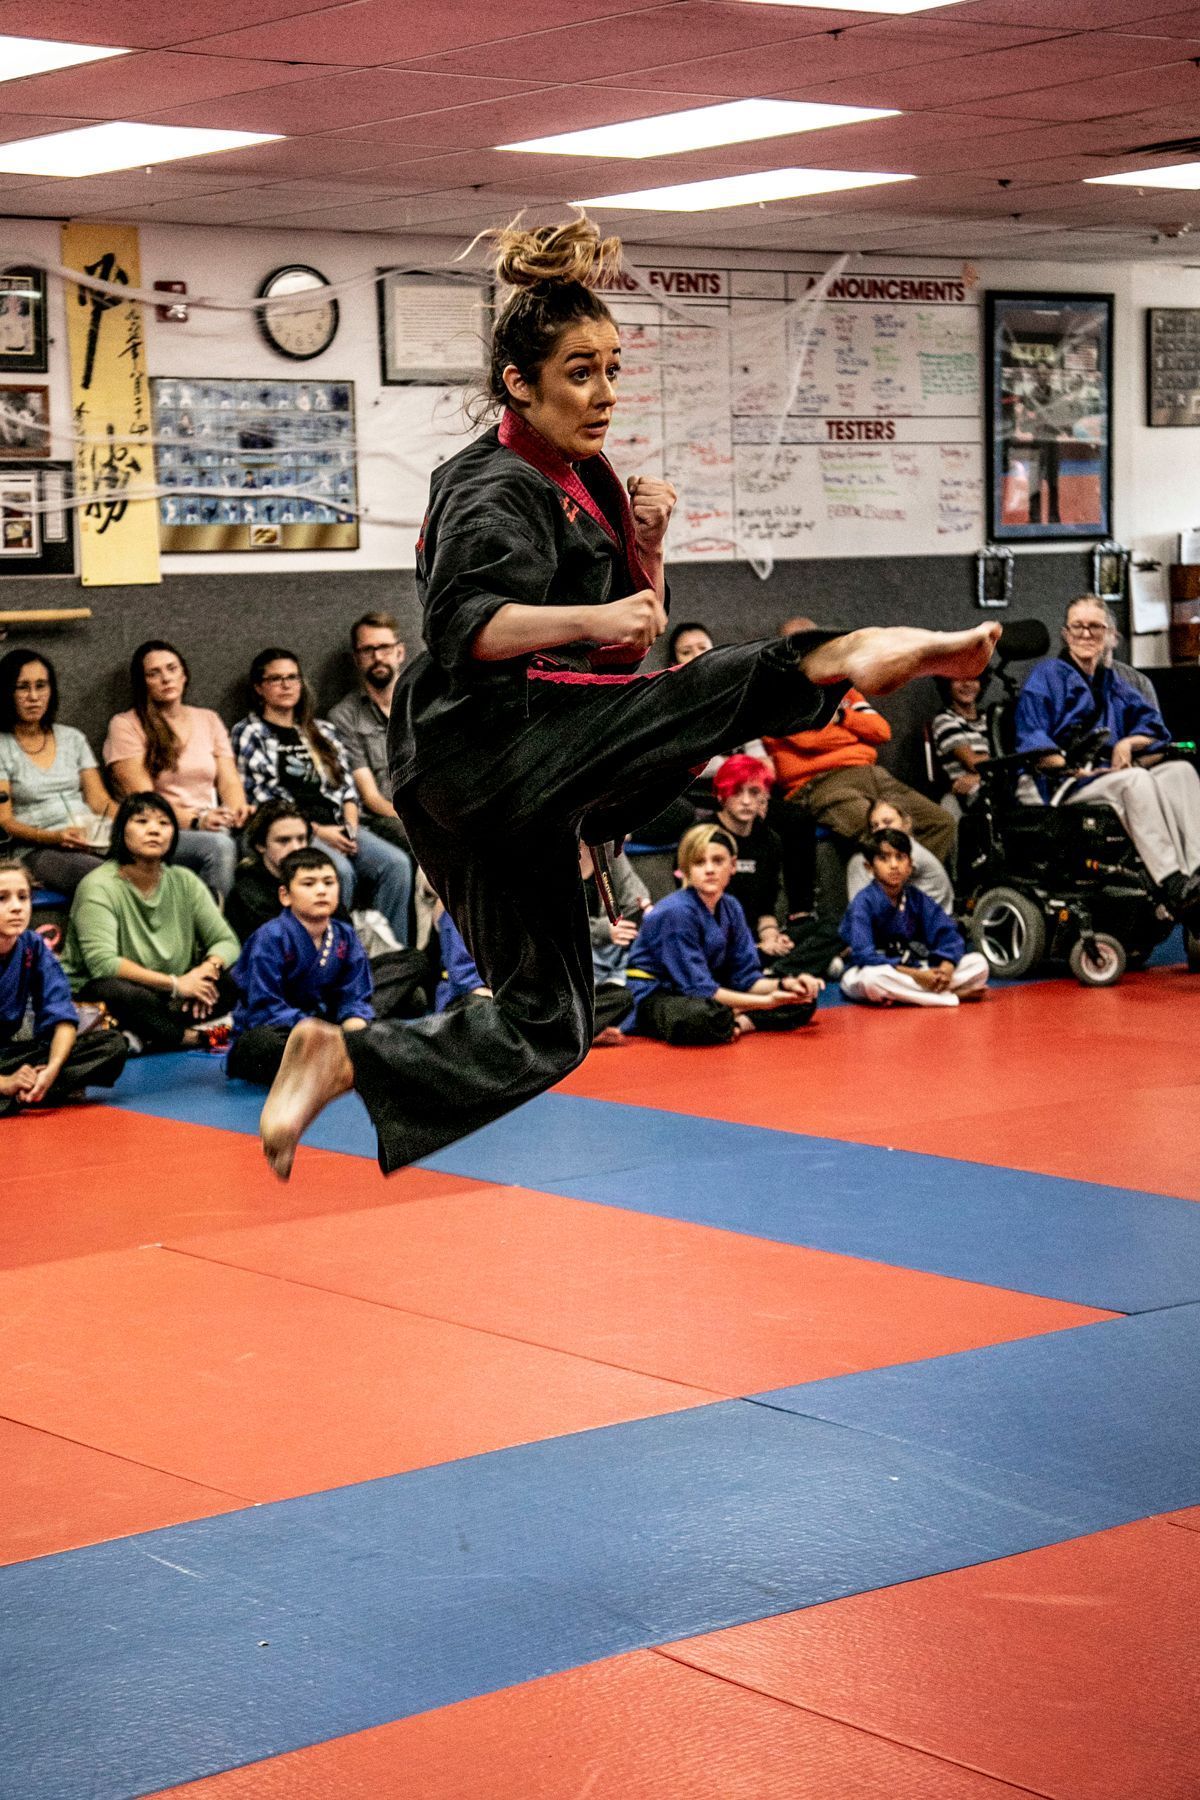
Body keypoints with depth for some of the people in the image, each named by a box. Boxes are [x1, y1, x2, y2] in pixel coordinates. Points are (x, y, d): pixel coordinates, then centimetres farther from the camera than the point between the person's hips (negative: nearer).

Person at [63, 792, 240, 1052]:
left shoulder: (185, 882, 5)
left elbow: (227, 942, 4)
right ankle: (192, 1036, -16)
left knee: (233, 980, -16)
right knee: (124, 993, -39)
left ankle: (141, 1037, -23)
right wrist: (175, 984, -26)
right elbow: (102, 962, -25)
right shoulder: (98, 886, -13)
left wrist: (207, 970, -21)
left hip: (167, 998, 6)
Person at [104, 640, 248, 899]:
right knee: (219, 846, -36)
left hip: (212, 827, 4)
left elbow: (229, 781, 13)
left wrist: (238, 811, -10)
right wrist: (195, 820, -19)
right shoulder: (126, 726, 5)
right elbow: (143, 799, -5)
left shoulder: (208, 720, 22)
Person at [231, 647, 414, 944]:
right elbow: (261, 797, -4)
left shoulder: (322, 731, 24)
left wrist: (351, 827, -2)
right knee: (340, 870, -35)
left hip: (336, 826, 5)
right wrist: (317, 831, -12)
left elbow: (346, 786, 19)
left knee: (396, 863, -23)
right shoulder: (249, 733, 7)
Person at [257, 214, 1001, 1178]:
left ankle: (343, 1060, 14)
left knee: (546, 1026, 13)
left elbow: (630, 637, 17)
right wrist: (592, 617, -42)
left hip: (482, 784, 10)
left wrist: (644, 545, 0)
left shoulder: (581, 481, 18)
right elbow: (463, 626, -28)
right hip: (494, 744, -10)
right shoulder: (497, 491, -10)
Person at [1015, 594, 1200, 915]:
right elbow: (1032, 743, -5)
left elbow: (1153, 725, 24)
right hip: (1067, 790, -6)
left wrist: (1127, 743, 1)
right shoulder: (1047, 675, 8)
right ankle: (1172, 885, -49)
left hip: (1115, 776, 6)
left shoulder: (1111, 681, 26)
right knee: (1136, 779, -35)